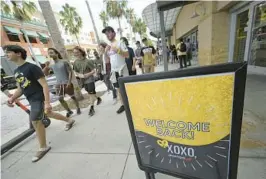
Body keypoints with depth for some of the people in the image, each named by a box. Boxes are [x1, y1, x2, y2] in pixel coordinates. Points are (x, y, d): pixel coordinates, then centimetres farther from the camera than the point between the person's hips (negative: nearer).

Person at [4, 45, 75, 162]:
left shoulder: (32, 67, -17)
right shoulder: (16, 71, 11)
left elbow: (44, 85, -22)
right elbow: (20, 88, 18)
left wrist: (47, 102, -27)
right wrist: (12, 98, -1)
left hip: (39, 98, -9)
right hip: (31, 100, 9)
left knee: (35, 121, -7)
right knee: (49, 114, 20)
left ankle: (43, 148, 10)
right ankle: (69, 120, 41)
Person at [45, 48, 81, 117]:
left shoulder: (64, 62, -7)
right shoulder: (51, 65, 8)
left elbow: (70, 72, -9)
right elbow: (43, 73, 11)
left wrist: (69, 82, -16)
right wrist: (46, 66, -7)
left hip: (67, 83, -5)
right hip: (58, 84, 5)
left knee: (72, 97, 6)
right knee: (60, 99, 5)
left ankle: (78, 108, 25)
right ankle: (69, 111, 21)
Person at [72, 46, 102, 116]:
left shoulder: (87, 61, -13)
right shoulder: (75, 62, 2)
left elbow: (93, 71, -11)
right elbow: (76, 72, 10)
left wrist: (87, 74, -25)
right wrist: (79, 75, -10)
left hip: (90, 79, -6)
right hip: (83, 80, 6)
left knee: (91, 93, -1)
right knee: (90, 93, 17)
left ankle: (92, 108, 9)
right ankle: (98, 98, 43)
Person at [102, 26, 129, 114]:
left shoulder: (120, 43, -2)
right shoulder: (108, 47, 14)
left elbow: (127, 55, -11)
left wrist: (117, 50, -21)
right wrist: (105, 52, -2)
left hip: (122, 69, -5)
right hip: (113, 71, 6)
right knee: (118, 89, 9)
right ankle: (123, 105, 21)